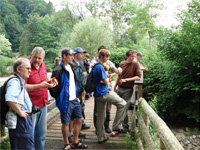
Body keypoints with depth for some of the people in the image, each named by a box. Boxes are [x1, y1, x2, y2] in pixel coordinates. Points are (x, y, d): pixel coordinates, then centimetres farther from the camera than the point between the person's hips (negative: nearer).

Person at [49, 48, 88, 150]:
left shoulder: (71, 67, 10)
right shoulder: (58, 70, -17)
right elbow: (53, 88, -19)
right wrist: (59, 98, -17)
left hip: (74, 99, 8)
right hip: (65, 101, -8)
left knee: (79, 119, 12)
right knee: (65, 123, 6)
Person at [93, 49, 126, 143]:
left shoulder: (95, 66, 14)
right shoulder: (100, 67, -15)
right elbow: (106, 82, -15)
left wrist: (104, 79, 4)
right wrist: (107, 79, 6)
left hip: (97, 94, 9)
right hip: (104, 93, -9)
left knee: (100, 116, 14)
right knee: (122, 104, 2)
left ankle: (101, 137, 23)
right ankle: (116, 128, 3)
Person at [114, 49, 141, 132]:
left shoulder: (135, 64, -6)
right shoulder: (122, 63, 6)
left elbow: (138, 77, -11)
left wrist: (126, 79, -16)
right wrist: (115, 86, 19)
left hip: (128, 89, -4)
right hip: (119, 88, 5)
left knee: (124, 109, -4)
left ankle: (126, 128, 10)